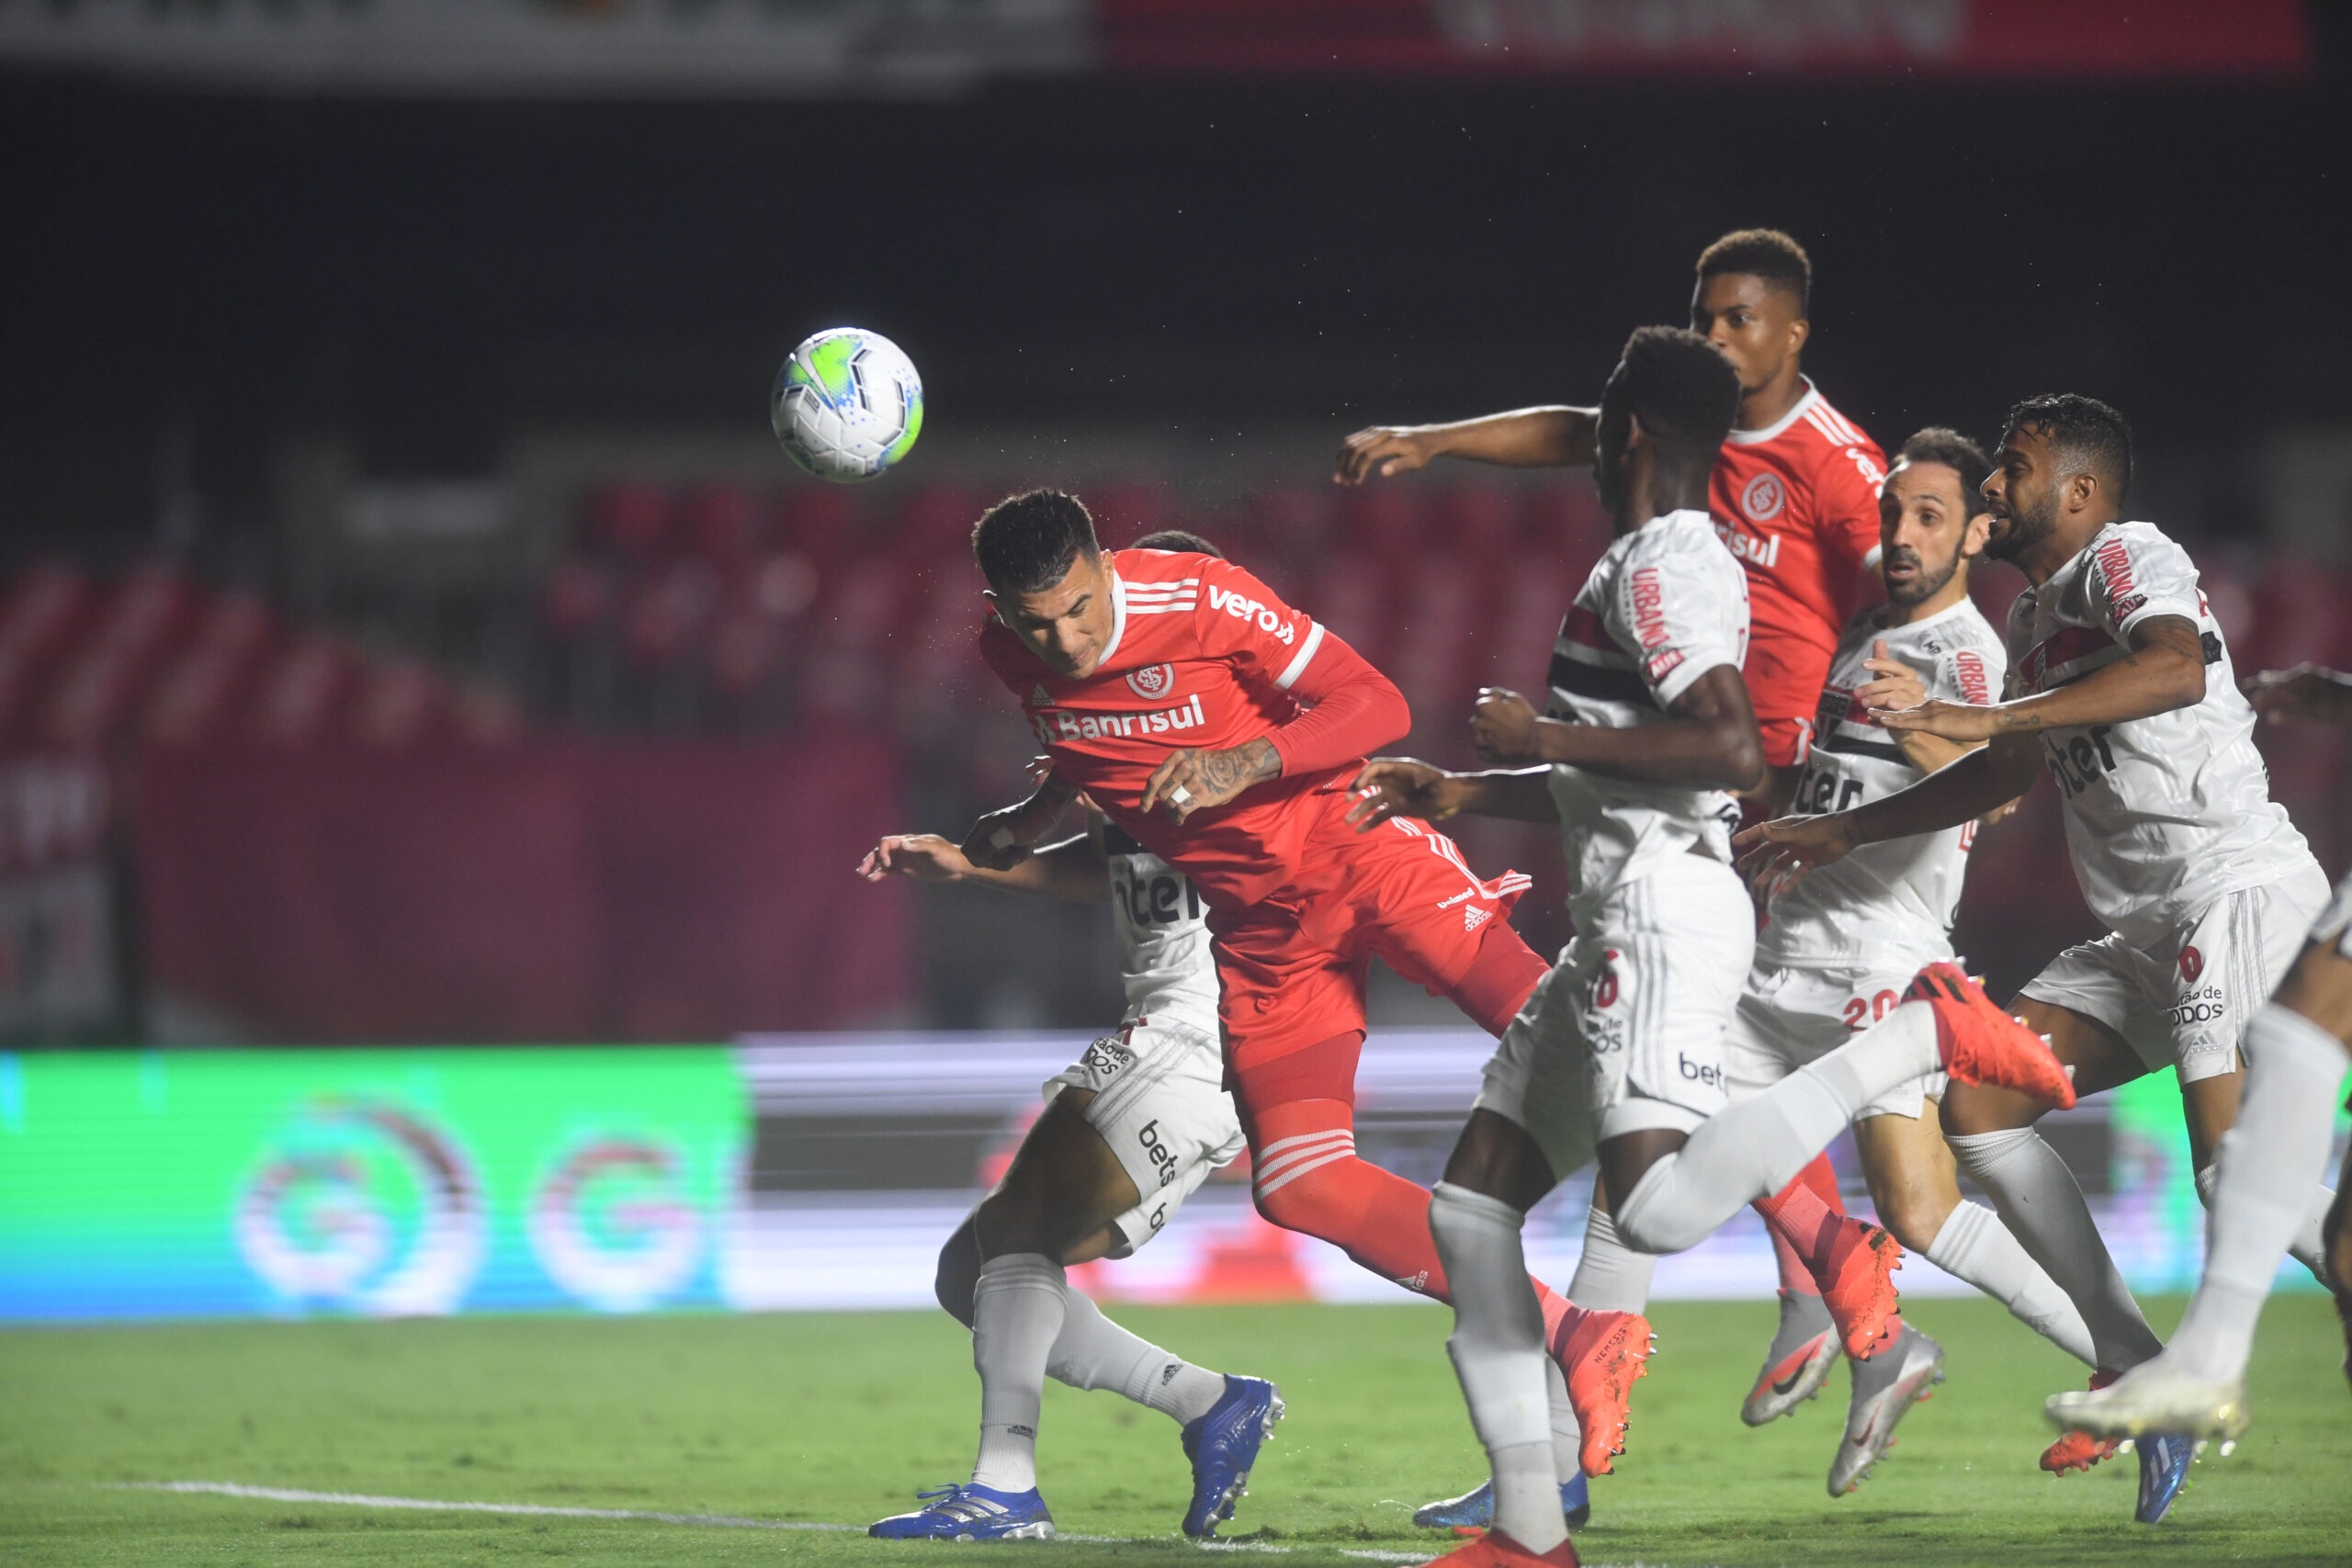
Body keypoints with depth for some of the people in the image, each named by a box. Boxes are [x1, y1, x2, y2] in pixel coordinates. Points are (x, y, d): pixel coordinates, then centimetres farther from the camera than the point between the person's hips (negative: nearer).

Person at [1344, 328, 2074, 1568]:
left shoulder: (1659, 566, -9)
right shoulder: (1669, 564, 22)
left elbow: (1732, 750, -23)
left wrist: (1547, 738, -15)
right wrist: (1458, 794, 30)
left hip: (1661, 918, -10)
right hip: (1622, 924, 10)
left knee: (1659, 1208, -29)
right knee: (1472, 1201, 8)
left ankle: (1924, 1034, -17)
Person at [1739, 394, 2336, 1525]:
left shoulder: (2126, 559, -8)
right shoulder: (2034, 615, 20)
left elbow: (2176, 670, -31)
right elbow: (2011, 774, 36)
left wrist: (1985, 717, -35)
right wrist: (1845, 832, 36)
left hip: (2235, 886, -10)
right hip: (2141, 933, 10)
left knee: (2235, 1166, -25)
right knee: (1976, 1101, 2)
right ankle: (2137, 1376, 2)